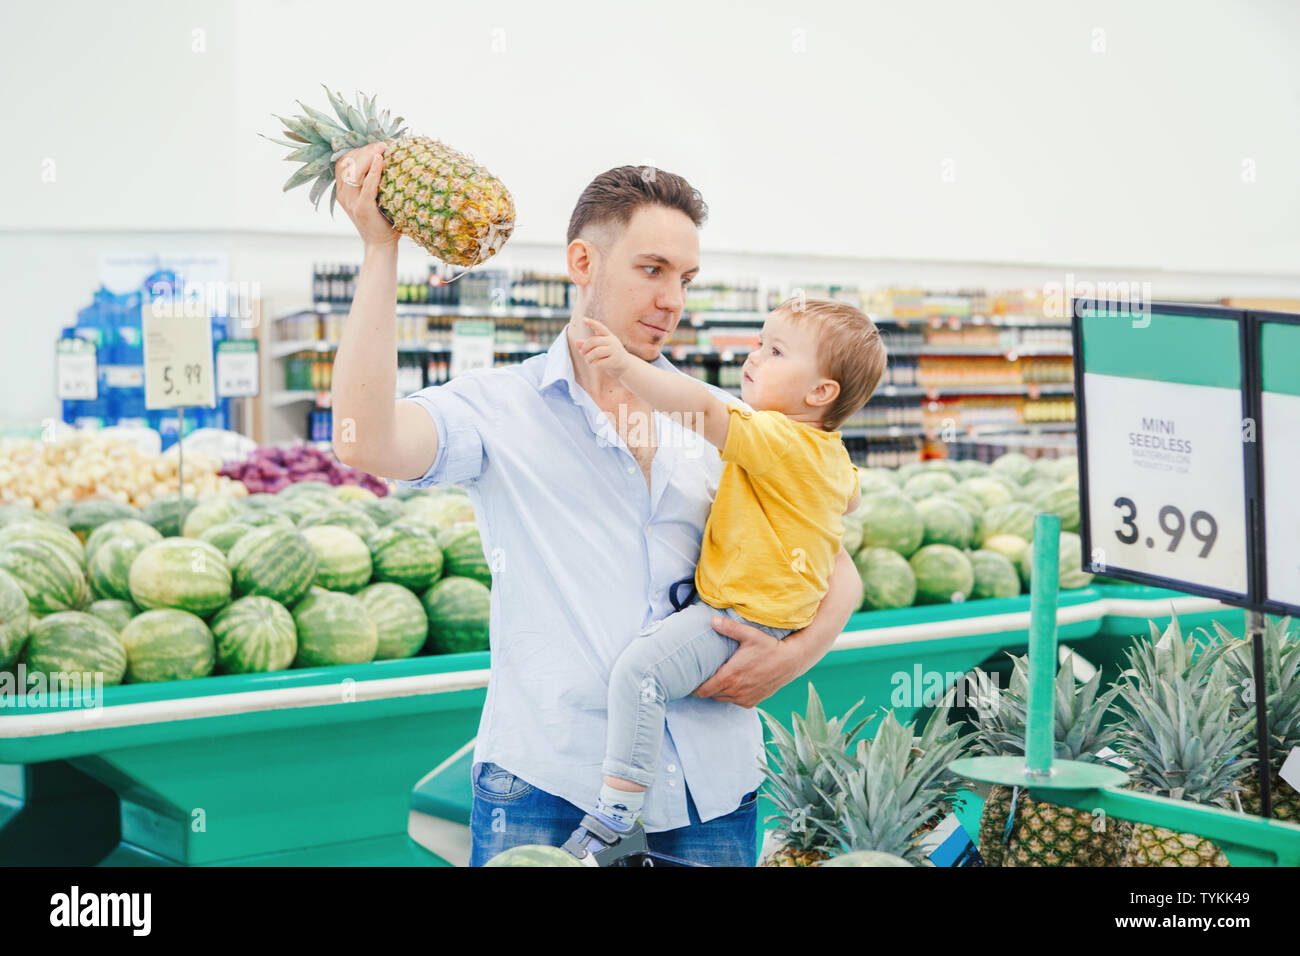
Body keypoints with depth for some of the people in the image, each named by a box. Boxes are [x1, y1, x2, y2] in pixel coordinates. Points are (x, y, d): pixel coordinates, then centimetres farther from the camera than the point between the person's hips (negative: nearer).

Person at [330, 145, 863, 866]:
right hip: (546, 785, -3)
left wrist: (796, 654, -7)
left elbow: (838, 572, 15)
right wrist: (380, 248, -16)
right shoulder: (499, 408, 1)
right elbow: (366, 442, -20)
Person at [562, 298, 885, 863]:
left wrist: (626, 366, -42)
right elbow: (851, 497, 33)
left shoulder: (778, 439, -21)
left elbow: (705, 410, -36)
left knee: (637, 669, -26)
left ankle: (617, 817, -24)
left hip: (742, 621, -12)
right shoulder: (833, 458, 10)